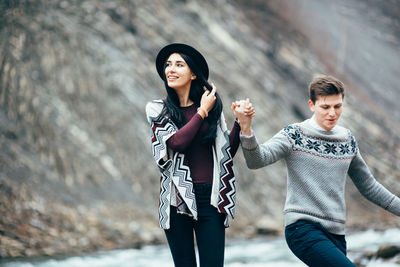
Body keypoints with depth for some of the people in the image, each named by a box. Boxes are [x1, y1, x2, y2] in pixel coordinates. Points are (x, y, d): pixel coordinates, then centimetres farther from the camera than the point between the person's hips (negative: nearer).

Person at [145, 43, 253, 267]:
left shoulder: (212, 107, 9)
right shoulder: (159, 111, 5)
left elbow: (227, 152, 10)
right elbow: (176, 142, -13)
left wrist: (240, 123, -3)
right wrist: (202, 112, -4)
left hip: (209, 197, 0)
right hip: (177, 198, 0)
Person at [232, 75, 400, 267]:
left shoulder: (347, 139, 15)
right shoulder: (294, 136, -2)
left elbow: (367, 185, 25)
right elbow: (256, 160, -18)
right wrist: (246, 128, -36)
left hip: (335, 233, 7)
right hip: (303, 228, -7)